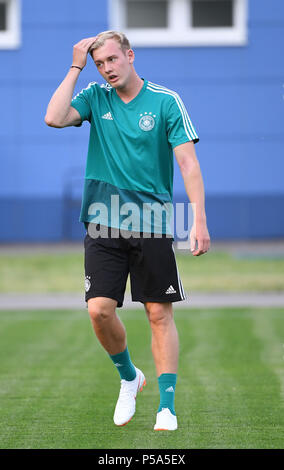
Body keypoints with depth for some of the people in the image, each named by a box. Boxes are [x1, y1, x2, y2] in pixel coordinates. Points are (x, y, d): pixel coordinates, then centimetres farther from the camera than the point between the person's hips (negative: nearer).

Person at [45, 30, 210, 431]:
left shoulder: (166, 101, -2)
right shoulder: (96, 97, 6)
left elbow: (188, 161, -6)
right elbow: (55, 118, -10)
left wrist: (199, 220, -15)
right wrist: (76, 67, -6)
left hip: (153, 225, -2)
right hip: (104, 226, 2)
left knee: (160, 314, -2)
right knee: (99, 309, -8)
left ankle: (167, 406, 2)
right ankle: (129, 377, 18)